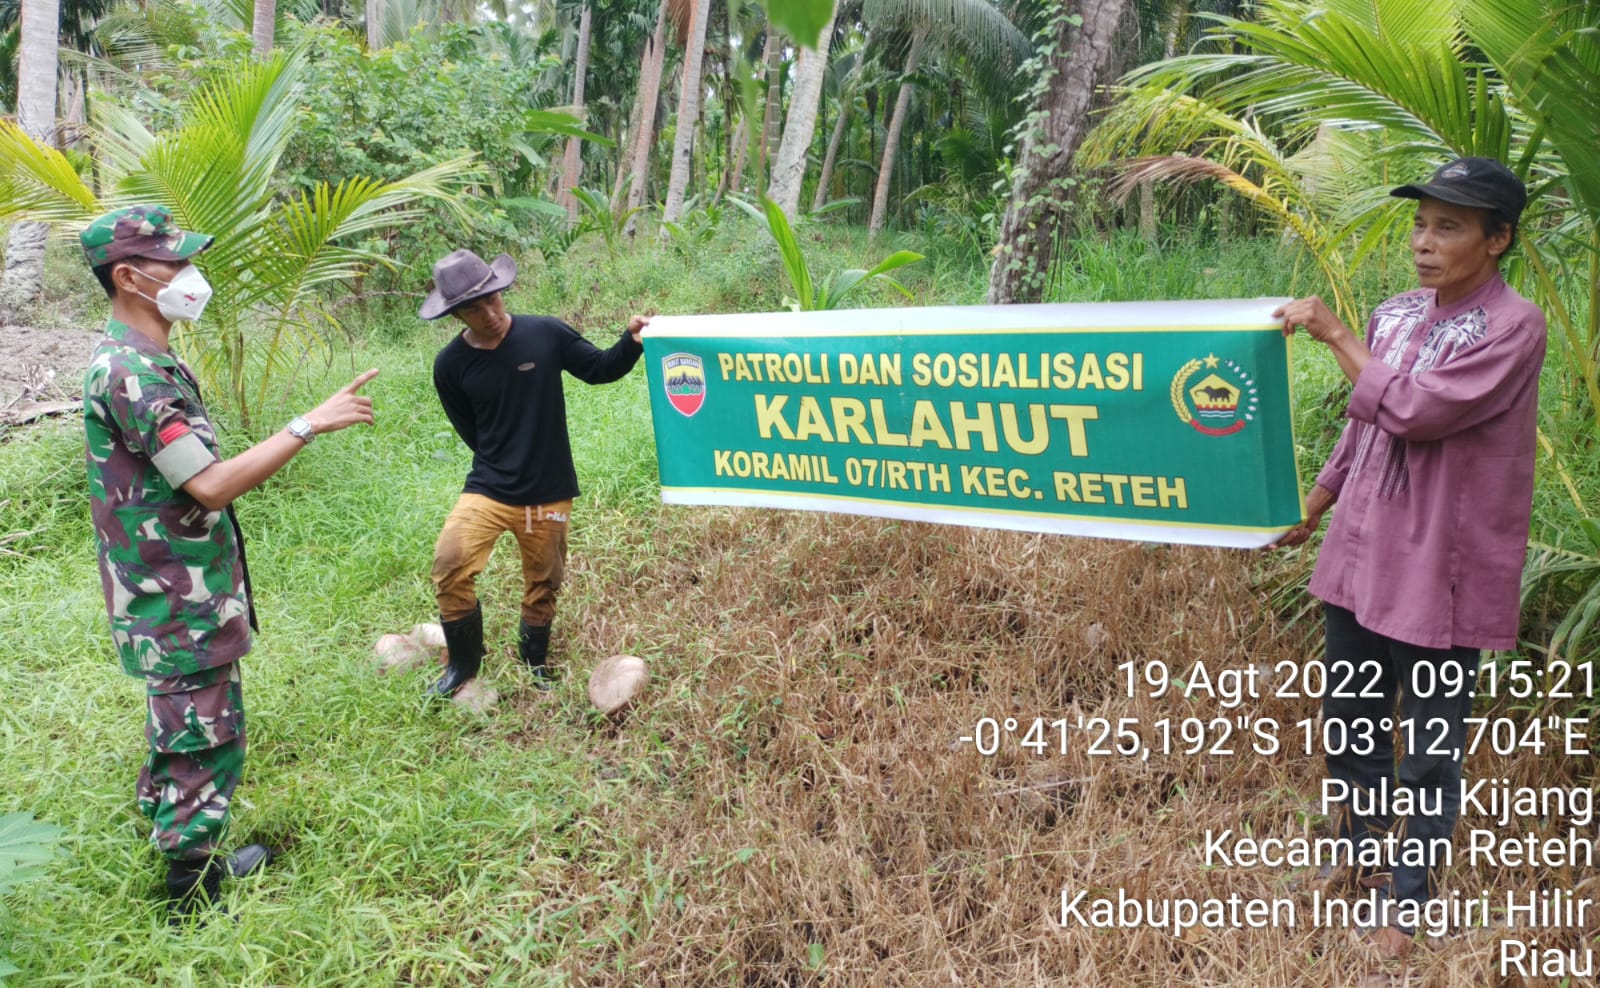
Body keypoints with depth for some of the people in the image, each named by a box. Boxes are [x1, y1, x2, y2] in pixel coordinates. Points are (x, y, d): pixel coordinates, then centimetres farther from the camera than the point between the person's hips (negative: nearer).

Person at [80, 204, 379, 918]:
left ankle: (195, 858, 38)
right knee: (204, 745, 1)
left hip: (181, 597, 10)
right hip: (179, 608, -10)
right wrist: (309, 425, -26)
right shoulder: (131, 370, -23)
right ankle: (195, 901, 14)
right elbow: (209, 485, -27)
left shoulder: (145, 362, 10)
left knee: (184, 737, 22)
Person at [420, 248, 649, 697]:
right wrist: (503, 462, 10)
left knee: (542, 585, 13)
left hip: (548, 491, 0)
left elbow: (600, 369, 3)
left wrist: (632, 341, -14)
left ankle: (534, 668, 39)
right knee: (450, 566, -18)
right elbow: (472, 433, 8)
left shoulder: (546, 334, -10)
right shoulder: (450, 365, -7)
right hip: (488, 488, 0)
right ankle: (463, 665, 6)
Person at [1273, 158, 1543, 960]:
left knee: (1432, 750, 7)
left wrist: (1332, 333, -14)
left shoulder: (1512, 327, -15)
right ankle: (1357, 861, 40)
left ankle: (1407, 902, 25)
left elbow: (1408, 411, -24)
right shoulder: (1395, 314, 6)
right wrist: (1311, 510, 22)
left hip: (1443, 577, -6)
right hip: (1363, 559, 7)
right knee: (1349, 724, 19)